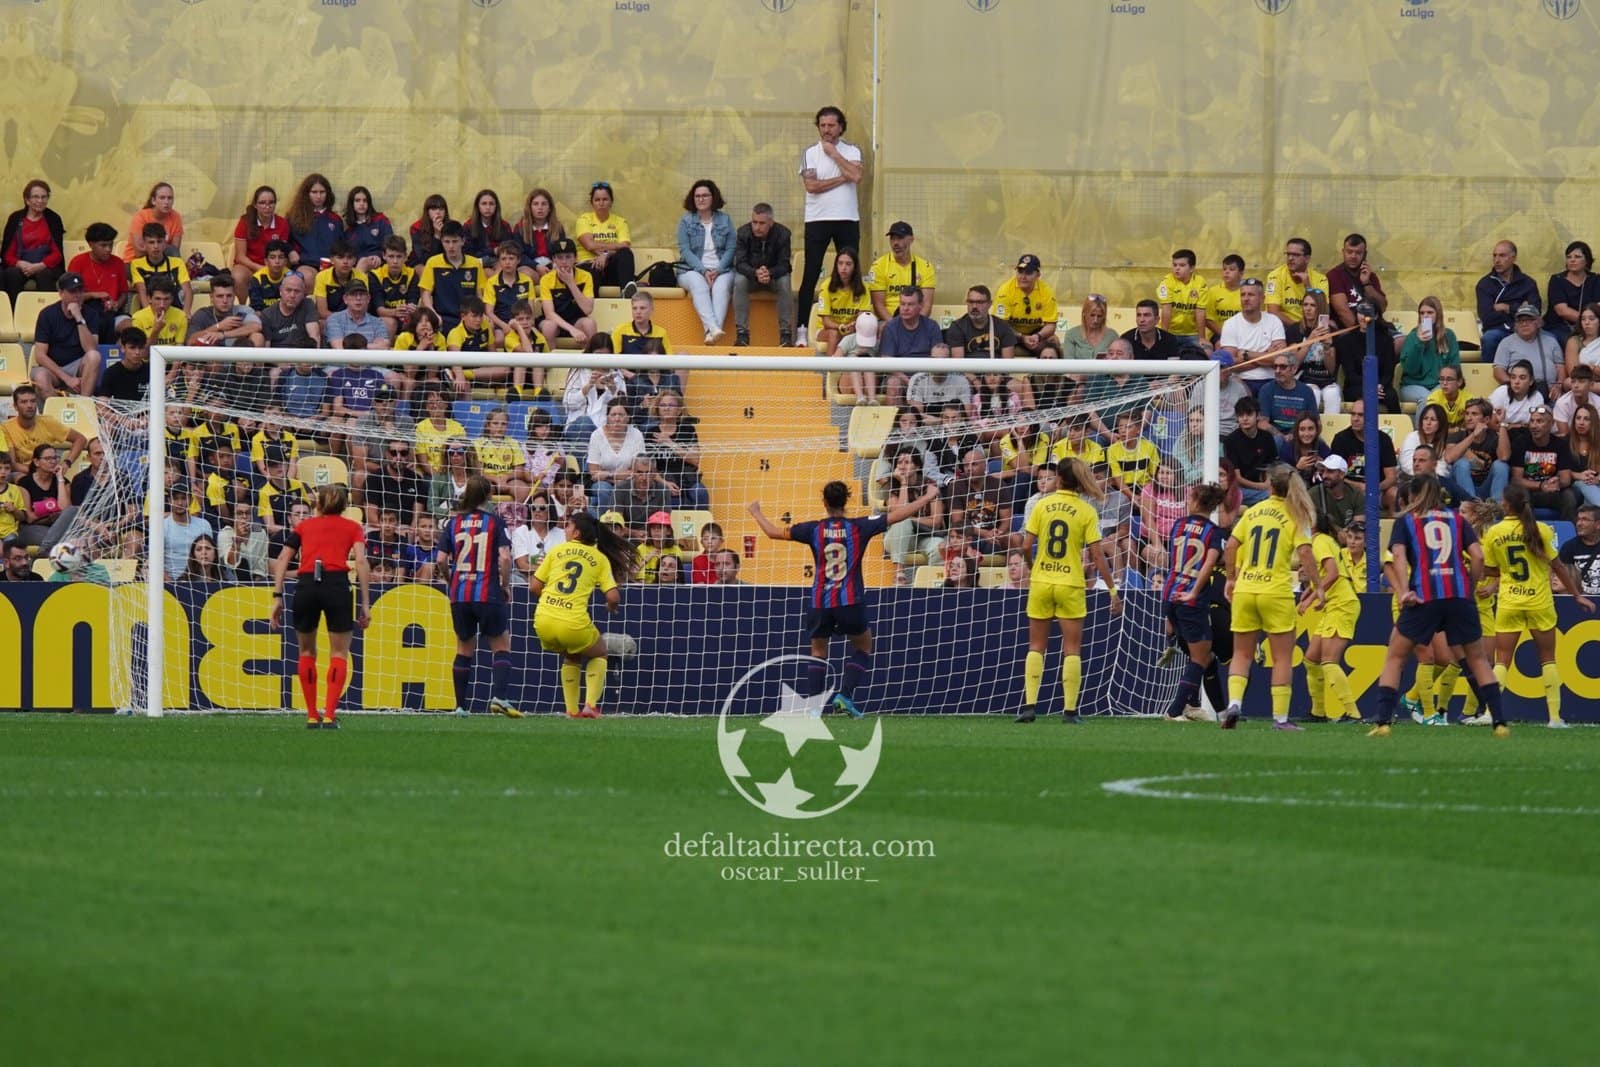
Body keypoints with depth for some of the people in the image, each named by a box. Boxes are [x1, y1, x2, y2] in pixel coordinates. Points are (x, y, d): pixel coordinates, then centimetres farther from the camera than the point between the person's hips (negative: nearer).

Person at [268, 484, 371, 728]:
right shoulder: (352, 528, 18)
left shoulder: (304, 527, 24)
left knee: (306, 651, 19)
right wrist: (365, 603, 0)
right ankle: (329, 715, -4)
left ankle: (312, 715, 18)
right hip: (337, 584, -2)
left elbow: (282, 560, 12)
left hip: (305, 585, 2)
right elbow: (361, 561, 2)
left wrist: (277, 596, 8)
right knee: (339, 653, 8)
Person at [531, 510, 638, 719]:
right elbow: (613, 597, -1)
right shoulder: (600, 559, 6)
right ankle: (590, 705, 8)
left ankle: (572, 710, 20)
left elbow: (534, 587, 10)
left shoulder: (556, 551, 9)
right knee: (598, 654, 26)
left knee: (571, 657, 31)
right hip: (574, 623, -2)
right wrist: (612, 606, 22)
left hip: (543, 623, 2)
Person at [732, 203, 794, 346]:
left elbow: (784, 265, -20)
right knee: (739, 280, -32)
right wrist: (756, 273, -42)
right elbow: (740, 263, -20)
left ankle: (786, 333, -27)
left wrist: (769, 273, -43)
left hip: (774, 276, 0)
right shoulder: (743, 232, -15)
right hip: (750, 275, 0)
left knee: (785, 282, -33)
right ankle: (741, 333, -31)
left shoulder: (782, 233, -17)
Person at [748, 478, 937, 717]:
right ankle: (845, 694, 1)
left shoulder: (814, 529, 0)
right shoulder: (859, 527, -2)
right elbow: (897, 515, -1)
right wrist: (928, 498, 9)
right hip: (850, 600, -1)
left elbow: (773, 532, 6)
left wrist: (756, 513, 25)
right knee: (863, 647, 18)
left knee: (818, 652, 16)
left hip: (821, 601, 1)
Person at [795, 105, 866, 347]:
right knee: (811, 274, -3)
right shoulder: (810, 153, 4)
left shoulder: (852, 152, 7)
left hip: (847, 219, 1)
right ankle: (802, 329, -2)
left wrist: (834, 154, -6)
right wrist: (844, 177, -10)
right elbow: (812, 185, -10)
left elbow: (856, 176, -12)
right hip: (818, 219, -1)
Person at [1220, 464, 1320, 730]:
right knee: (1282, 657, 5)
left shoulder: (1253, 511, 7)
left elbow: (1231, 545, 6)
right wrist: (1317, 587, -5)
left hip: (1244, 590, 3)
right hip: (1276, 592, -3)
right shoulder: (1295, 516, -3)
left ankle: (1234, 703, -7)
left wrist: (1231, 579, 18)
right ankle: (1280, 718, 2)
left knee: (1242, 654, 13)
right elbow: (1304, 552, -12)